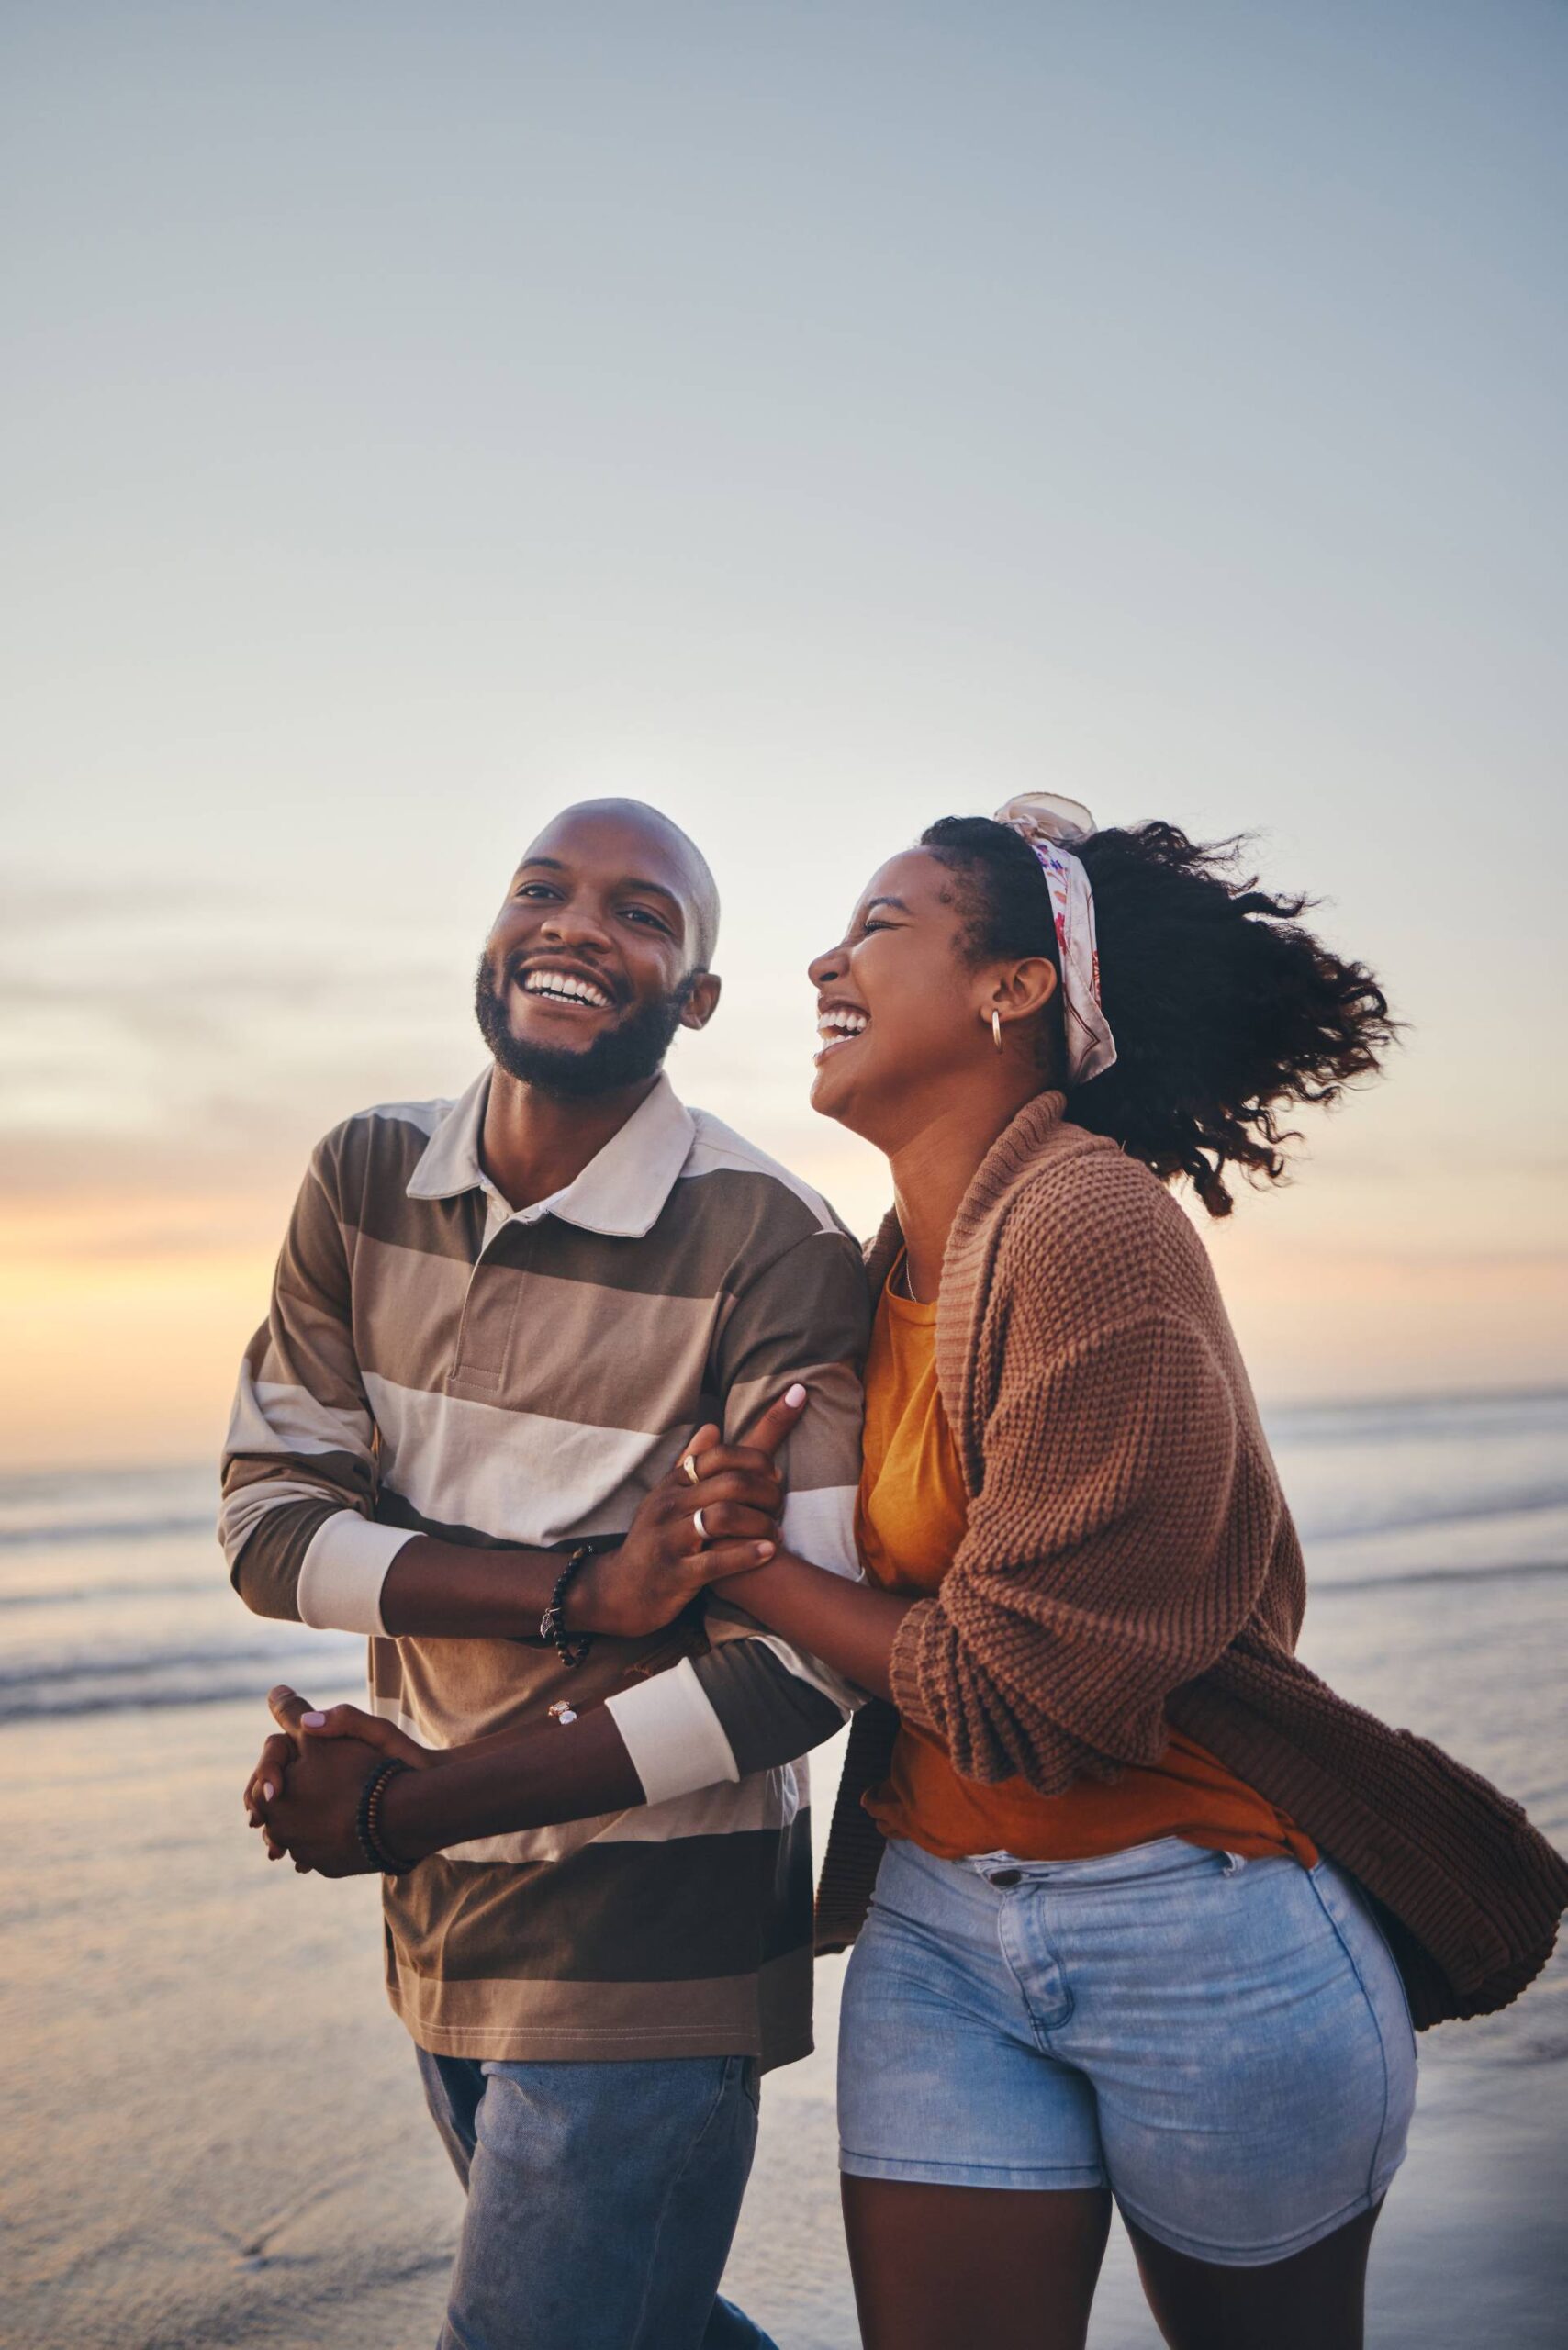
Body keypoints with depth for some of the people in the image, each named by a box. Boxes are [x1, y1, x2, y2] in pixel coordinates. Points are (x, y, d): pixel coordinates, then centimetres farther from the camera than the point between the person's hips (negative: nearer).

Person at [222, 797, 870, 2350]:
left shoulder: (773, 1251, -19)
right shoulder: (364, 1180, -2)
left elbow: (806, 1666, -22)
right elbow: (267, 1516, -7)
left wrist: (399, 1805, -18)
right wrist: (584, 1593, -23)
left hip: (651, 1946, -6)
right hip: (439, 1928, 6)